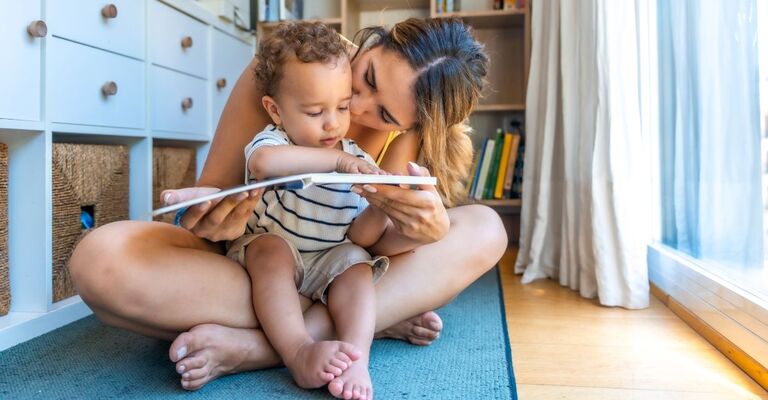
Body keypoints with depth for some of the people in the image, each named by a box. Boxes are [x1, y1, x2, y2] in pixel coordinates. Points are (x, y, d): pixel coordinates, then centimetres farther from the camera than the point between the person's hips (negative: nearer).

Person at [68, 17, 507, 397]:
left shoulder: (406, 128, -11)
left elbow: (376, 238, -18)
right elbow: (214, 188, -13)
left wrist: (429, 229, -41)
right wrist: (208, 217, -37)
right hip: (244, 263, -1)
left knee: (486, 229, -20)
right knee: (101, 259, -32)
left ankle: (258, 346, -32)